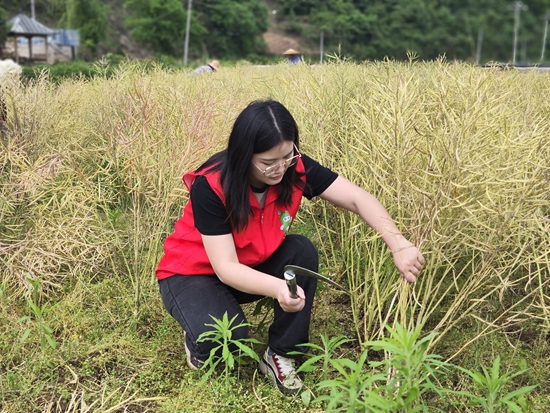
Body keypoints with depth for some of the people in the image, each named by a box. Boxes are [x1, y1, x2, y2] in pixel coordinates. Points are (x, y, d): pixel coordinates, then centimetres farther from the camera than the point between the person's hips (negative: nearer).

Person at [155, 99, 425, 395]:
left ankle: (279, 355, -7)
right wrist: (277, 288, -51)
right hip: (192, 274, -5)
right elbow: (225, 267, -33)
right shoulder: (210, 186, -32)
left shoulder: (295, 169, -20)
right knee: (227, 336, -33)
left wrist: (399, 246, -37)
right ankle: (199, 339, 6)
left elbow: (358, 199, -22)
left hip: (253, 267, 5)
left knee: (302, 251, -23)